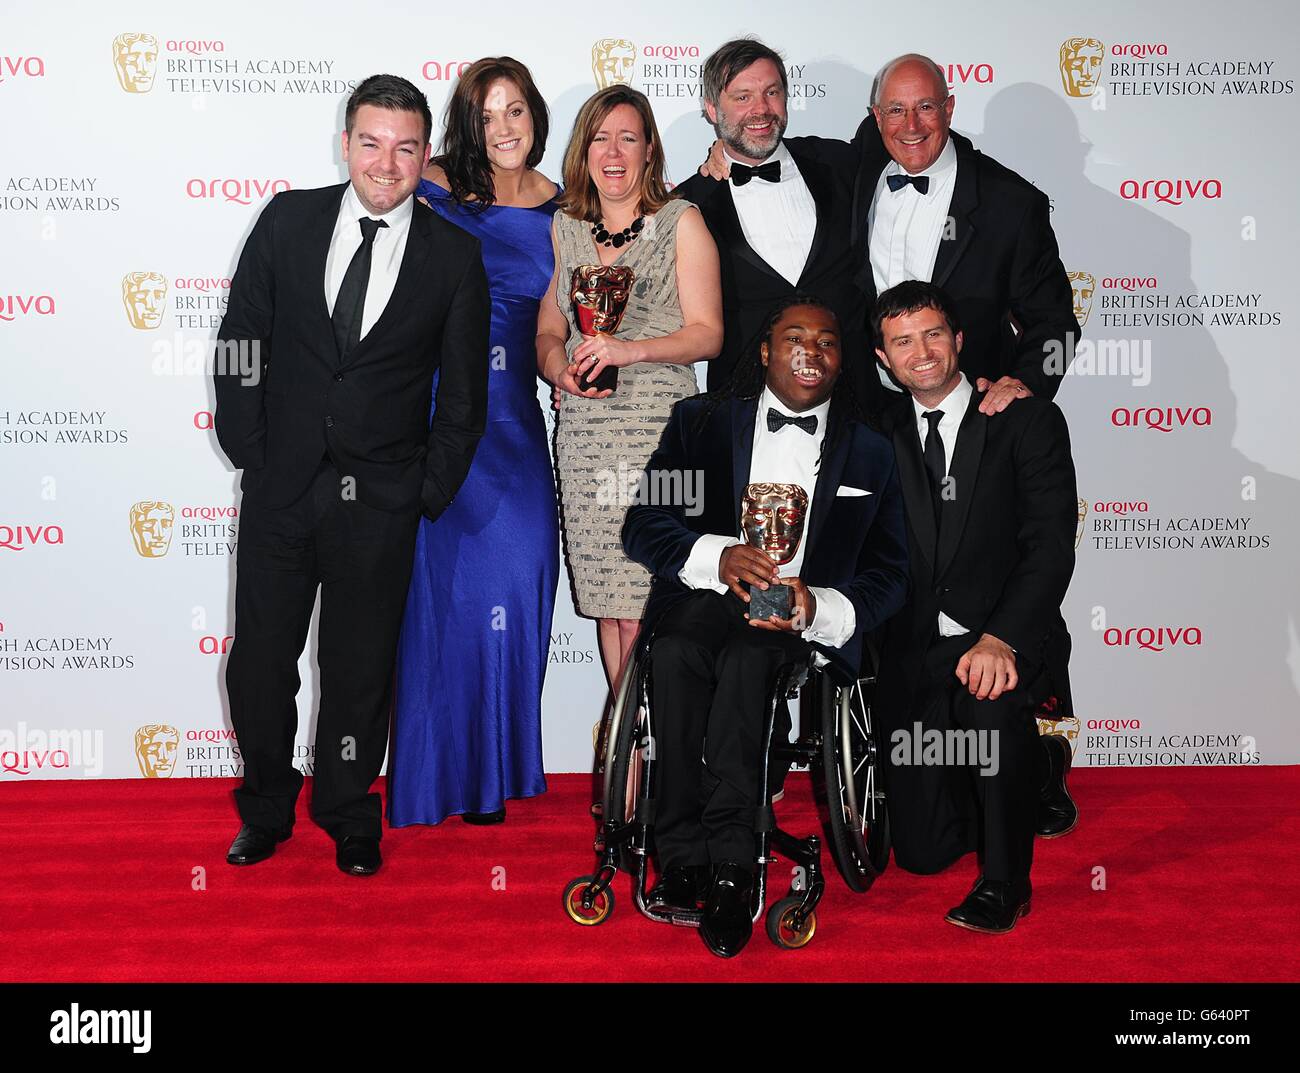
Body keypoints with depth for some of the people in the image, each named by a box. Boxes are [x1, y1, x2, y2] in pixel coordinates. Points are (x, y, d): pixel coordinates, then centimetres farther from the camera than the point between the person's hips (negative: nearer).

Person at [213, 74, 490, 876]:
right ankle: (267, 810, 32)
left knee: (360, 668, 11)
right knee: (259, 660, 10)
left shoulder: (455, 254, -1)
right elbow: (241, 343, 5)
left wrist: (432, 493, -2)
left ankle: (349, 816, 32)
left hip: (380, 504, -1)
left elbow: (464, 391, 2)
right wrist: (248, 451, -1)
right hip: (280, 487, 1)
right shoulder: (288, 220, 2)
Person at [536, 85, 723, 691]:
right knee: (607, 598, 4)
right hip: (583, 431, 4)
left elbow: (707, 334, -2)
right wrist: (559, 367, -5)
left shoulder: (681, 223, 4)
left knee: (646, 605, -9)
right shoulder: (564, 228, 16)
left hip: (660, 426, -3)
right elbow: (548, 328, 18)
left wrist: (629, 350, -17)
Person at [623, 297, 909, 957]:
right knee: (679, 647, -35)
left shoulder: (871, 451, 14)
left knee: (748, 649, -36)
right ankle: (685, 857, -29)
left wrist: (819, 607, -16)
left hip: (808, 615, -1)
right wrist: (716, 556, -18)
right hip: (705, 595, 1)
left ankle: (724, 862, -33)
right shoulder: (701, 421, 13)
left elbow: (889, 573, 7)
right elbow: (641, 527, 3)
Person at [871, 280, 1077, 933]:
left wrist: (1000, 639, -26)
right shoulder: (882, 436, 9)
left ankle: (1005, 881, -15)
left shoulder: (1028, 420, -2)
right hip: (915, 653, 4)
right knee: (922, 850, 2)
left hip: (1011, 641, -3)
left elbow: (1051, 546, -12)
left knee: (991, 699, -39)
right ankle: (1038, 765, 33)